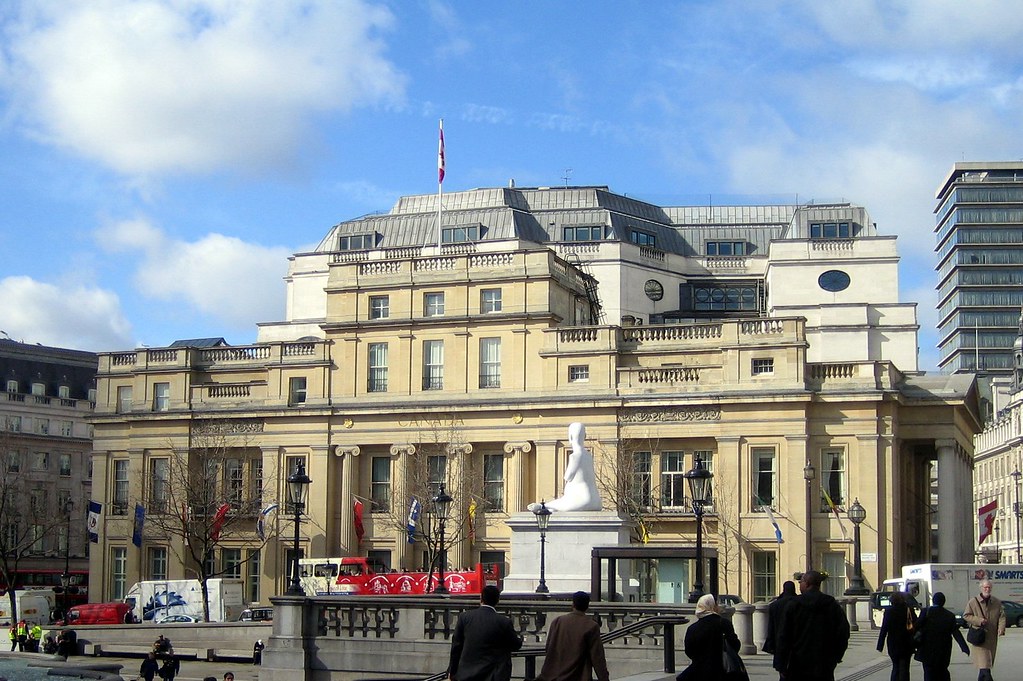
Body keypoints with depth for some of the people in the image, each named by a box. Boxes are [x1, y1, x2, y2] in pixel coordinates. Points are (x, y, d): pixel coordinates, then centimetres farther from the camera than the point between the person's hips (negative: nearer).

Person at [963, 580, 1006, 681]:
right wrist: (978, 620, -15)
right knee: (983, 662, -14)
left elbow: (1002, 617, 3)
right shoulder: (973, 602, -4)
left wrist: (1001, 629, -15)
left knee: (989, 660, 14)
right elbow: (966, 616, 0)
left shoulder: (997, 602, 6)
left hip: (992, 637, 4)